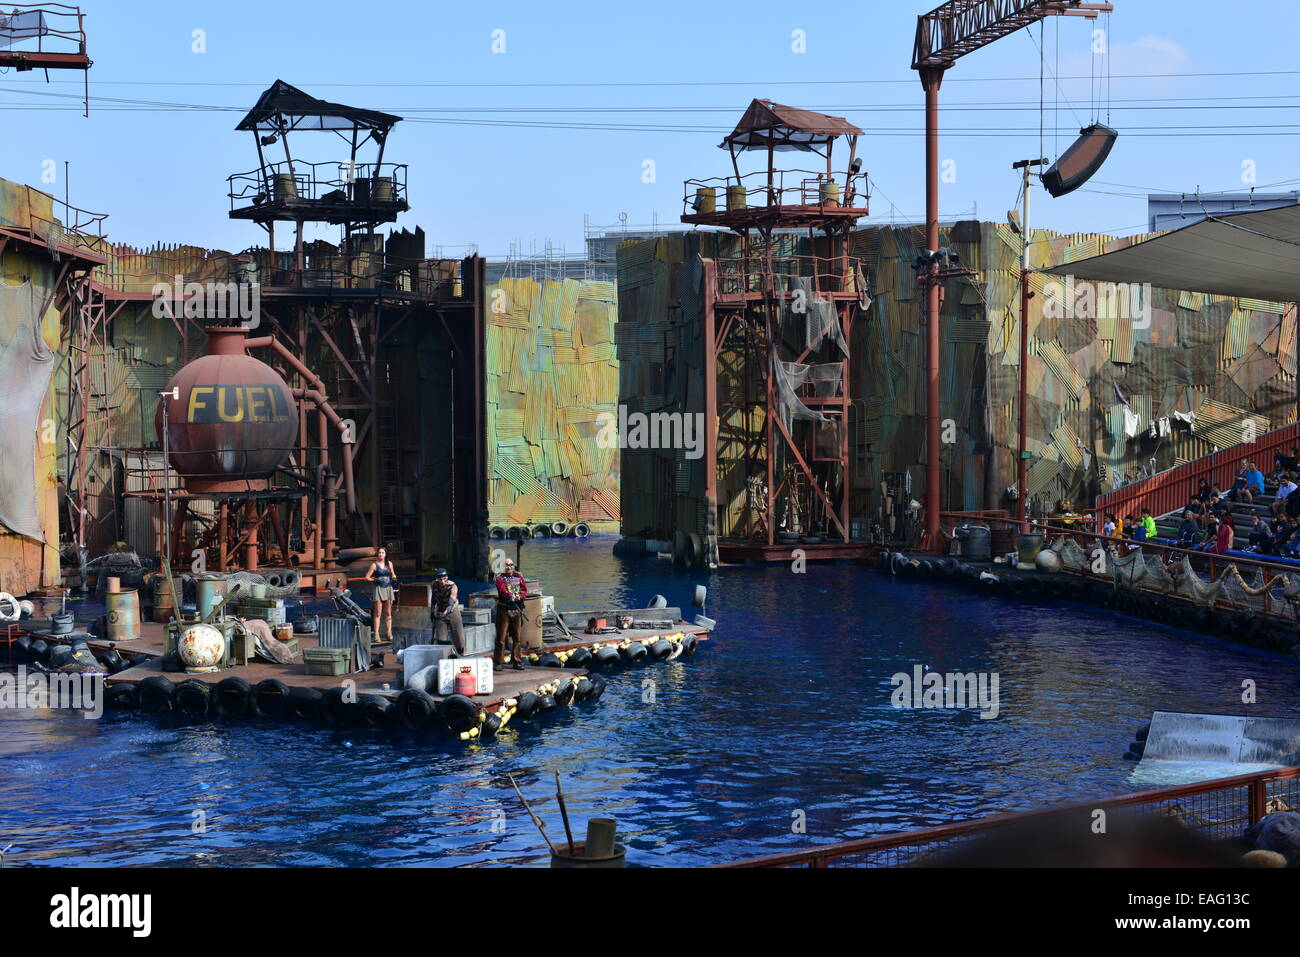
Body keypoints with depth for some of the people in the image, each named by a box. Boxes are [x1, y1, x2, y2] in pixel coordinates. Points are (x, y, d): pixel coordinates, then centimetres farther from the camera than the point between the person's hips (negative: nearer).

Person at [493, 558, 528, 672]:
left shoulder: (519, 577, 13)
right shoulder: (500, 578, 2)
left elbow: (524, 590, 5)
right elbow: (502, 589, -15)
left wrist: (519, 596, -16)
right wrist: (511, 596, -32)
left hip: (517, 609, 4)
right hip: (504, 610, -4)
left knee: (517, 637, 6)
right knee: (501, 637, -5)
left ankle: (516, 661, 13)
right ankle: (498, 662, -2)